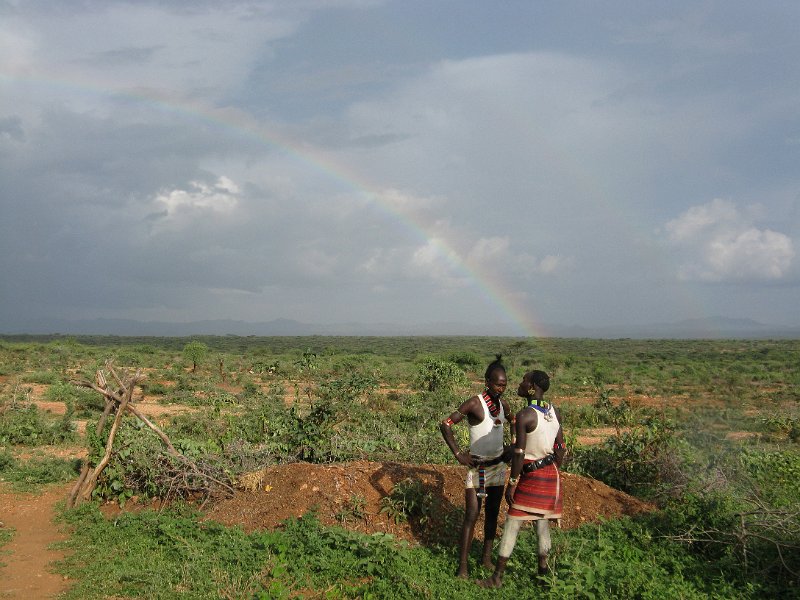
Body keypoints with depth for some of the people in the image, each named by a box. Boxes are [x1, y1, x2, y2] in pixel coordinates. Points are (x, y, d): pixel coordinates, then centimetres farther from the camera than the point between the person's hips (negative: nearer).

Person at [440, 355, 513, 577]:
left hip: (498, 465, 7)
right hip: (478, 466, -7)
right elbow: (445, 425, -19)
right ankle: (462, 566, -6)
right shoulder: (475, 403, -17)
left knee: (493, 513, 12)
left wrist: (509, 447, 13)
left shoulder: (503, 403, 4)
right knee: (472, 515, -9)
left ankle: (486, 558, 24)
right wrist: (458, 454, -19)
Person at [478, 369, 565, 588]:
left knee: (512, 525, 1)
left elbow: (519, 454, -20)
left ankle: (497, 577, 6)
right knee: (543, 523, 17)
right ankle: (543, 568, 26)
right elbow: (561, 449, 9)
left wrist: (511, 483, -12)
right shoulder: (554, 413, 3)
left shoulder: (524, 416, -20)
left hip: (531, 476, -7)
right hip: (551, 475, 7)